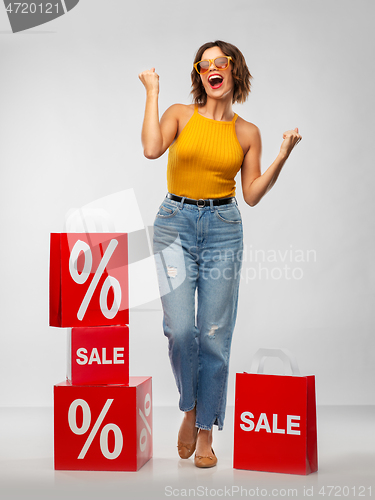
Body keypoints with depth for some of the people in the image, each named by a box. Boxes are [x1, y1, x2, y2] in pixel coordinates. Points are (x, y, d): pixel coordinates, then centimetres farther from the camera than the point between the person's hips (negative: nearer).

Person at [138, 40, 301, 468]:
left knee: (214, 335, -1)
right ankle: (190, 407, 17)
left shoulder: (247, 133, 9)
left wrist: (282, 157, -2)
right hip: (175, 224, -1)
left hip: (223, 229, 1)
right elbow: (151, 149, -15)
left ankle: (206, 432, 13)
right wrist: (152, 93, -6)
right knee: (180, 329, -12)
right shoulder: (180, 114, 5)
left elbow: (252, 195, 7)